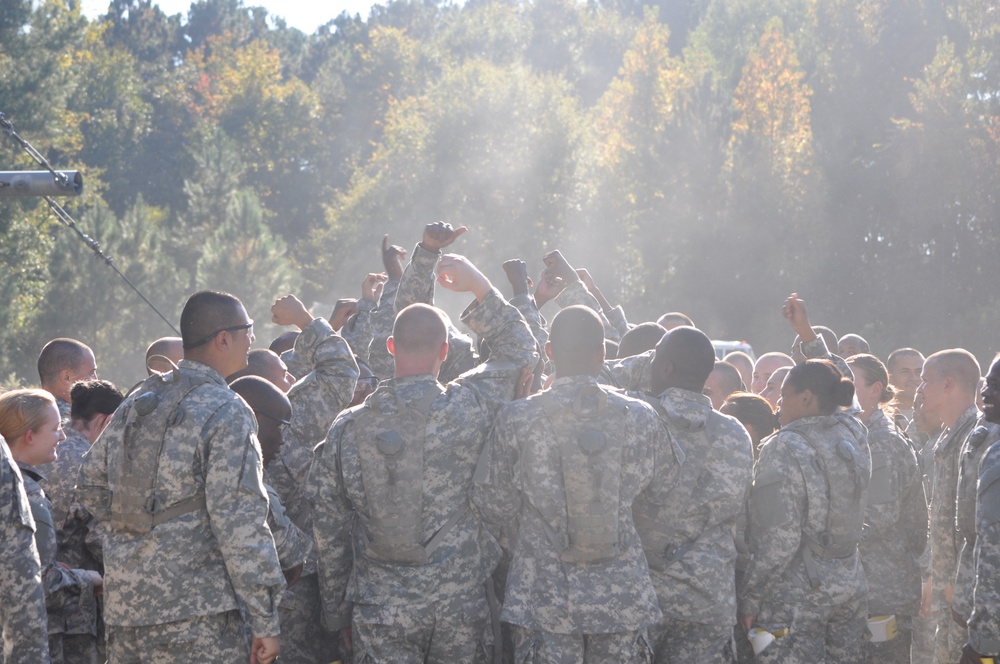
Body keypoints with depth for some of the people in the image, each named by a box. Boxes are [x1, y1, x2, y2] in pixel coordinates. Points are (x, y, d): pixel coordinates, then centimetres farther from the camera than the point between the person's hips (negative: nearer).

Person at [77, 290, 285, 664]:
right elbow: (239, 524, -16)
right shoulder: (226, 412, -11)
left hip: (125, 603, 8)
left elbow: (92, 489, 19)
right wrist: (265, 620, -13)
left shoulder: (137, 402, 12)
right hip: (195, 617, -8)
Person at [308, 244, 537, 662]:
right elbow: (520, 350, 8)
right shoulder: (469, 409, -10)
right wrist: (479, 286, 12)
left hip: (379, 612, 1)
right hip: (461, 604, -1)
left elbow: (328, 529, 3)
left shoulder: (347, 428, -3)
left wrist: (335, 611, 14)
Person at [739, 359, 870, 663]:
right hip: (851, 589, 7)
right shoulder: (852, 438, 5)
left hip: (795, 596, -7)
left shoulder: (784, 449, -14)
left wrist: (750, 599, -10)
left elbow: (780, 539, -18)